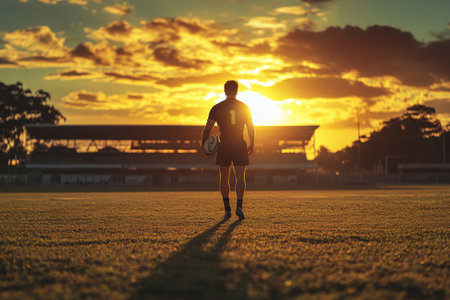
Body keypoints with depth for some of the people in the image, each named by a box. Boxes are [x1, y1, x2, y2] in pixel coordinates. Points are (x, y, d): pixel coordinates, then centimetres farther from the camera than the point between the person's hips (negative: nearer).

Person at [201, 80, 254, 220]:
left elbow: (208, 128, -1)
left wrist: (203, 143, 13)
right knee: (240, 177, -1)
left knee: (224, 177, 13)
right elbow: (251, 128, 5)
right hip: (240, 145, 0)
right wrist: (252, 144, 15)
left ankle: (227, 209, 10)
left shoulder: (217, 108, 0)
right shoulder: (244, 107, 4)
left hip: (224, 145, 0)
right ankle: (239, 206, -20)